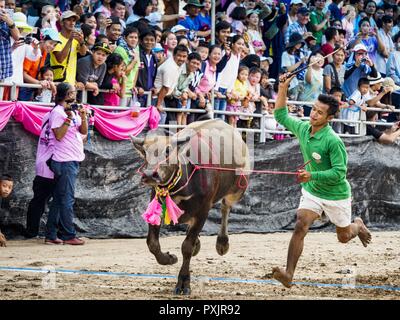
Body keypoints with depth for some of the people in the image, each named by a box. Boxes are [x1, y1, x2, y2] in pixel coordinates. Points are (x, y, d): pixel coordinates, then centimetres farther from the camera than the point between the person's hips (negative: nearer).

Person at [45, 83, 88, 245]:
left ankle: (51, 235, 11)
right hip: (64, 160, -9)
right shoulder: (58, 112, -9)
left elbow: (84, 131, 13)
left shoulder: (73, 111, 17)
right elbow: (58, 135, -17)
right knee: (67, 199, -7)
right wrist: (69, 118, -22)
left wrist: (83, 117, -3)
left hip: (73, 160, 9)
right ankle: (69, 235, -4)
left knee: (59, 199, 9)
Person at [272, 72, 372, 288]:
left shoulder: (333, 141, -28)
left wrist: (312, 176, -37)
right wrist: (282, 89, -5)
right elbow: (281, 116, 7)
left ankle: (358, 224, 54)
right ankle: (289, 275, -26)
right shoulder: (302, 128, -9)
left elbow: (339, 172, -26)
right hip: (311, 191, 4)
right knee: (300, 227, -19)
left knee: (344, 237, 16)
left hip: (336, 195, -4)